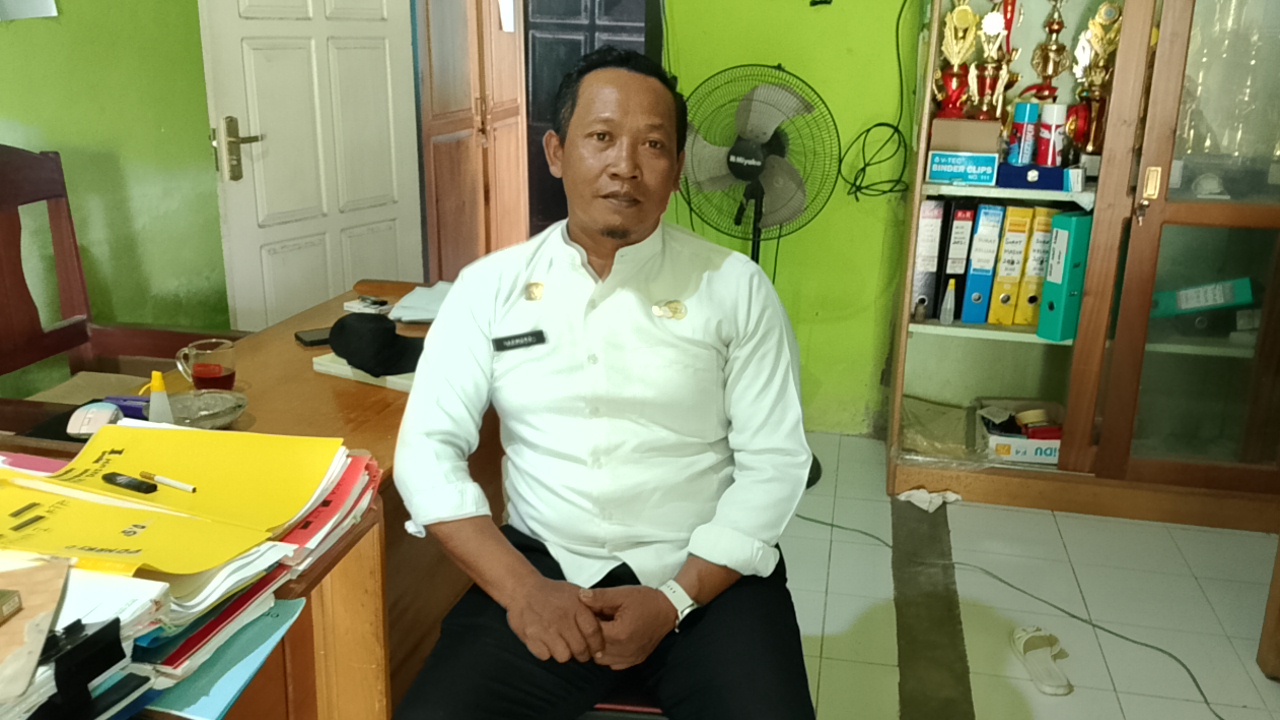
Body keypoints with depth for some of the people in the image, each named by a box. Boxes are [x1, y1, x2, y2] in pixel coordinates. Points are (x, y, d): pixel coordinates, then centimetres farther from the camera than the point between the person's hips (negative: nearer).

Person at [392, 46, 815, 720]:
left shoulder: (736, 287, -1)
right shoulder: (491, 285, 2)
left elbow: (775, 463, -3)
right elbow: (428, 448, -1)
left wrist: (674, 600, -14)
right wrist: (522, 588, -14)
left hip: (706, 572, 0)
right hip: (542, 566, 1)